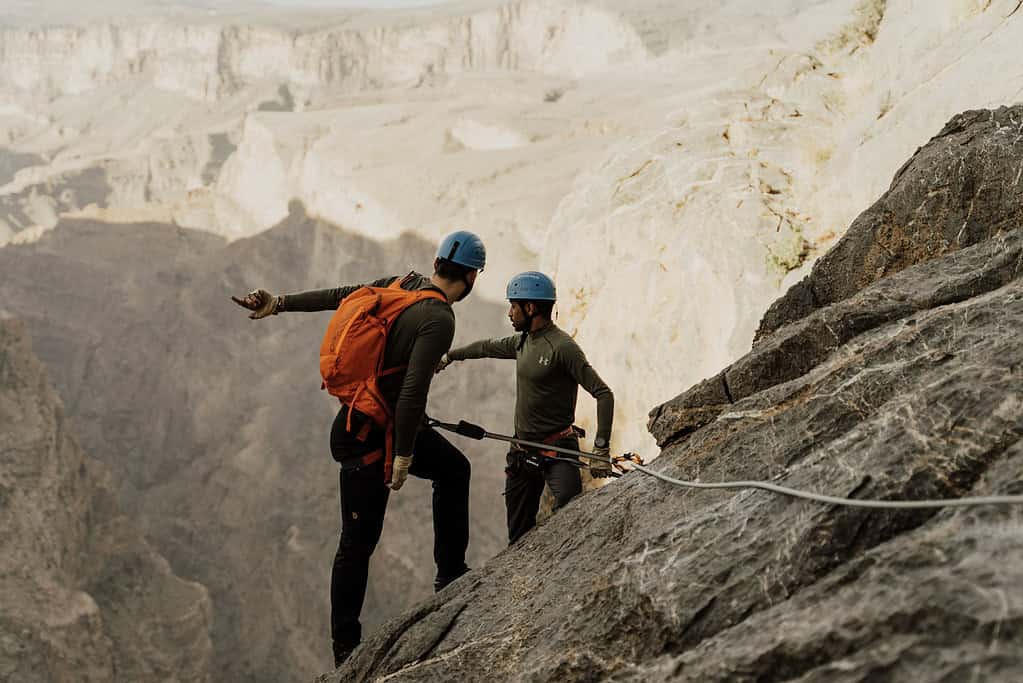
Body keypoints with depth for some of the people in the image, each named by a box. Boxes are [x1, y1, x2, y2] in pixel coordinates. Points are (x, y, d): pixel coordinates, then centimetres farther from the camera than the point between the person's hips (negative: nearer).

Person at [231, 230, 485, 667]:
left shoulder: (404, 283, 1)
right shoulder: (438, 319, -23)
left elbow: (340, 296, 7)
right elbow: (412, 393, -29)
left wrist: (279, 303, 12)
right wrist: (403, 456, -23)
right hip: (369, 437, -9)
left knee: (453, 468, 23)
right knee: (359, 541, 0)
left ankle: (451, 574, 31)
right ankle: (345, 649, 9)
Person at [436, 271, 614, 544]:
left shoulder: (563, 347, -16)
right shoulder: (523, 342, 9)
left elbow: (603, 394, -19)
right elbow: (488, 347, 30)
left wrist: (601, 449, -25)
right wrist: (449, 356, 44)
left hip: (557, 451, -8)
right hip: (522, 453, 8)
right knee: (519, 536, 9)